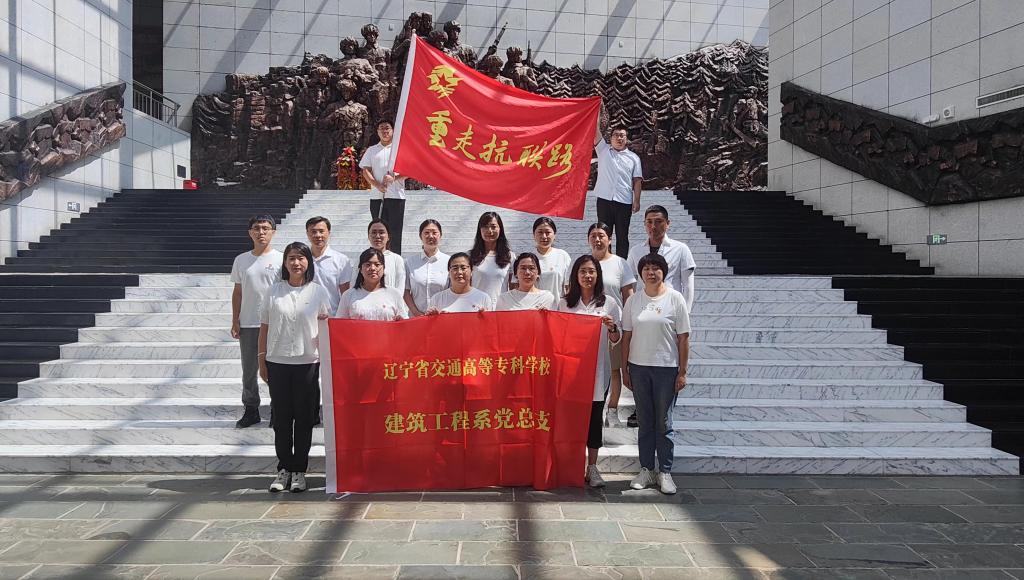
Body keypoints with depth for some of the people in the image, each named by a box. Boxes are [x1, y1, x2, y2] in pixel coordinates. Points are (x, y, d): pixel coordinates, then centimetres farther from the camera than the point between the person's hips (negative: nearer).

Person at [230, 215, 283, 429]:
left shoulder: (281, 259, -2)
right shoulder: (241, 260, 8)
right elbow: (237, 293, 12)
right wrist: (235, 321, 7)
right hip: (248, 324, 3)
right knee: (249, 370, 10)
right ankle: (251, 410, 21)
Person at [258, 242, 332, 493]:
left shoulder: (318, 291, 2)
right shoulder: (274, 291, 6)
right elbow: (264, 327, 9)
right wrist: (262, 360, 6)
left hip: (307, 362, -1)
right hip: (277, 362, 1)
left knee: (304, 418, 4)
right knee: (281, 417, 6)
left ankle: (299, 470, 15)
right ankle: (284, 468, 18)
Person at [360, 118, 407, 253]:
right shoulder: (371, 150, 15)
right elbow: (366, 170, 7)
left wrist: (394, 178, -15)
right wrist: (377, 185, -10)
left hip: (396, 195, -2)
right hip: (377, 196, 2)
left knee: (395, 230, -4)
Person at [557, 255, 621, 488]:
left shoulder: (608, 303, 4)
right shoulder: (564, 303, 7)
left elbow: (615, 341, 5)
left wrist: (612, 327, -15)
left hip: (598, 370, 0)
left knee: (595, 416, 3)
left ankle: (592, 467, 13)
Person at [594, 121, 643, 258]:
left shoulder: (633, 158, 9)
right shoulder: (603, 150, 10)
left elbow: (637, 181, 6)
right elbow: (596, 129, 1)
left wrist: (637, 200, -4)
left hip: (624, 202, 0)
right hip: (604, 200, 1)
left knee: (622, 236, 4)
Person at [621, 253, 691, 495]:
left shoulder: (675, 299, -2)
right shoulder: (633, 300, 5)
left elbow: (683, 338, -3)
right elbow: (627, 336, 7)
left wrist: (682, 372, -5)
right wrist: (625, 369, 4)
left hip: (666, 368, -2)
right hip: (638, 368, 3)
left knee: (663, 423, 4)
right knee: (644, 422, 10)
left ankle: (665, 472, 15)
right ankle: (646, 470, 20)